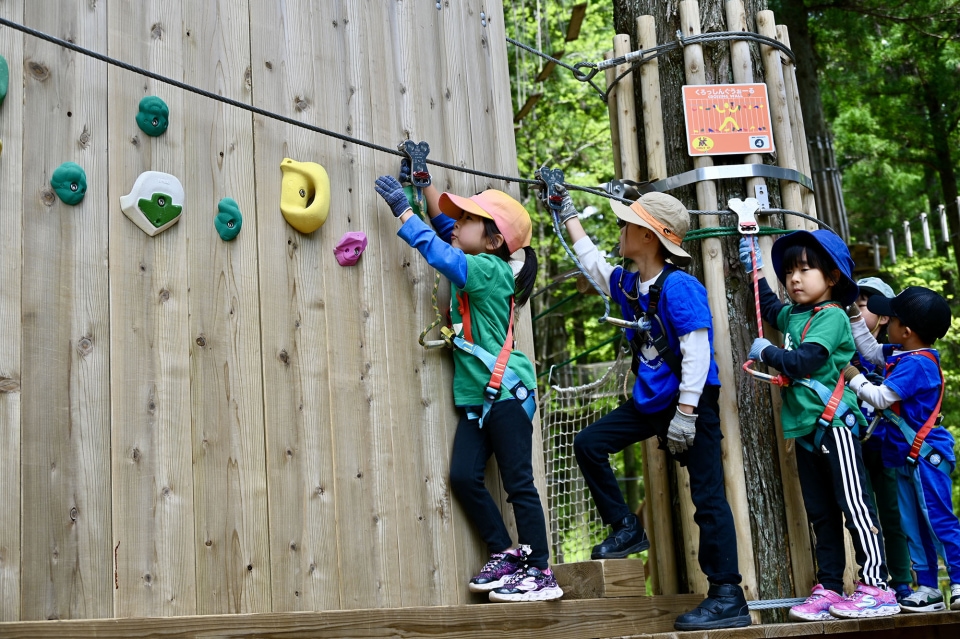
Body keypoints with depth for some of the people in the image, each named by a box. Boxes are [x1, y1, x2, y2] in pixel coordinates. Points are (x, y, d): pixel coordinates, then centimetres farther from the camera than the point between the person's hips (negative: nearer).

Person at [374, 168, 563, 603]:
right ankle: (505, 554, 12)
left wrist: (402, 208, -14)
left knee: (518, 483, -4)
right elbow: (444, 225, 24)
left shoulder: (489, 269, -11)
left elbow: (436, 251, -21)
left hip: (506, 392, -9)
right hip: (475, 397, 9)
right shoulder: (476, 268, 13)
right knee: (463, 476, 1)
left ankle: (540, 573, 2)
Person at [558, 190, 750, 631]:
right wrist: (566, 210, 34)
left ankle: (728, 597, -2)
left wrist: (685, 415, -26)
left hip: (693, 401, -8)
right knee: (588, 444, 3)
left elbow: (697, 353, -23)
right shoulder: (627, 285, 7)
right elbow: (591, 259, 27)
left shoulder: (679, 286, -20)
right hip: (650, 401, 8)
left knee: (707, 496, -6)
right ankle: (626, 529, 15)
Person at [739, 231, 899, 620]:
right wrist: (753, 270, 37)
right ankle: (829, 588, 14)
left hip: (834, 424, -8)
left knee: (853, 505, -7)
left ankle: (876, 587, -3)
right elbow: (768, 306, 38)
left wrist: (766, 352, -10)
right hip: (805, 429, 9)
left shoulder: (832, 316, -10)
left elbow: (805, 360, -23)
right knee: (821, 513, 9)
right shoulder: (793, 315, 14)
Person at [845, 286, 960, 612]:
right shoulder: (899, 354, 8)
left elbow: (881, 397, -21)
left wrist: (855, 378, -6)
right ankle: (928, 590, 16)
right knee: (914, 527, 11)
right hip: (907, 457, 10)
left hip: (926, 454, -10)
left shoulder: (916, 364, -20)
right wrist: (854, 317, 19)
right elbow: (871, 350, 25)